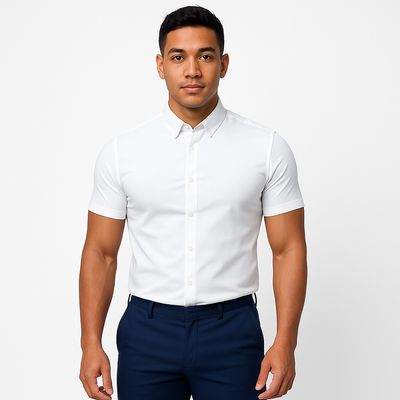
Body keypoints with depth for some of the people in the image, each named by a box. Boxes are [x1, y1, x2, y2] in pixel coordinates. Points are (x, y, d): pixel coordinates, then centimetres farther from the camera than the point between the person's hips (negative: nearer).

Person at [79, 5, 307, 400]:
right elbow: (100, 252, 3)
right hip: (147, 330, 1)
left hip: (232, 329, -1)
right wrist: (91, 343, -3)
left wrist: (285, 342, -10)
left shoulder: (268, 148, -3)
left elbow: (288, 249, -2)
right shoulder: (120, 151, -1)